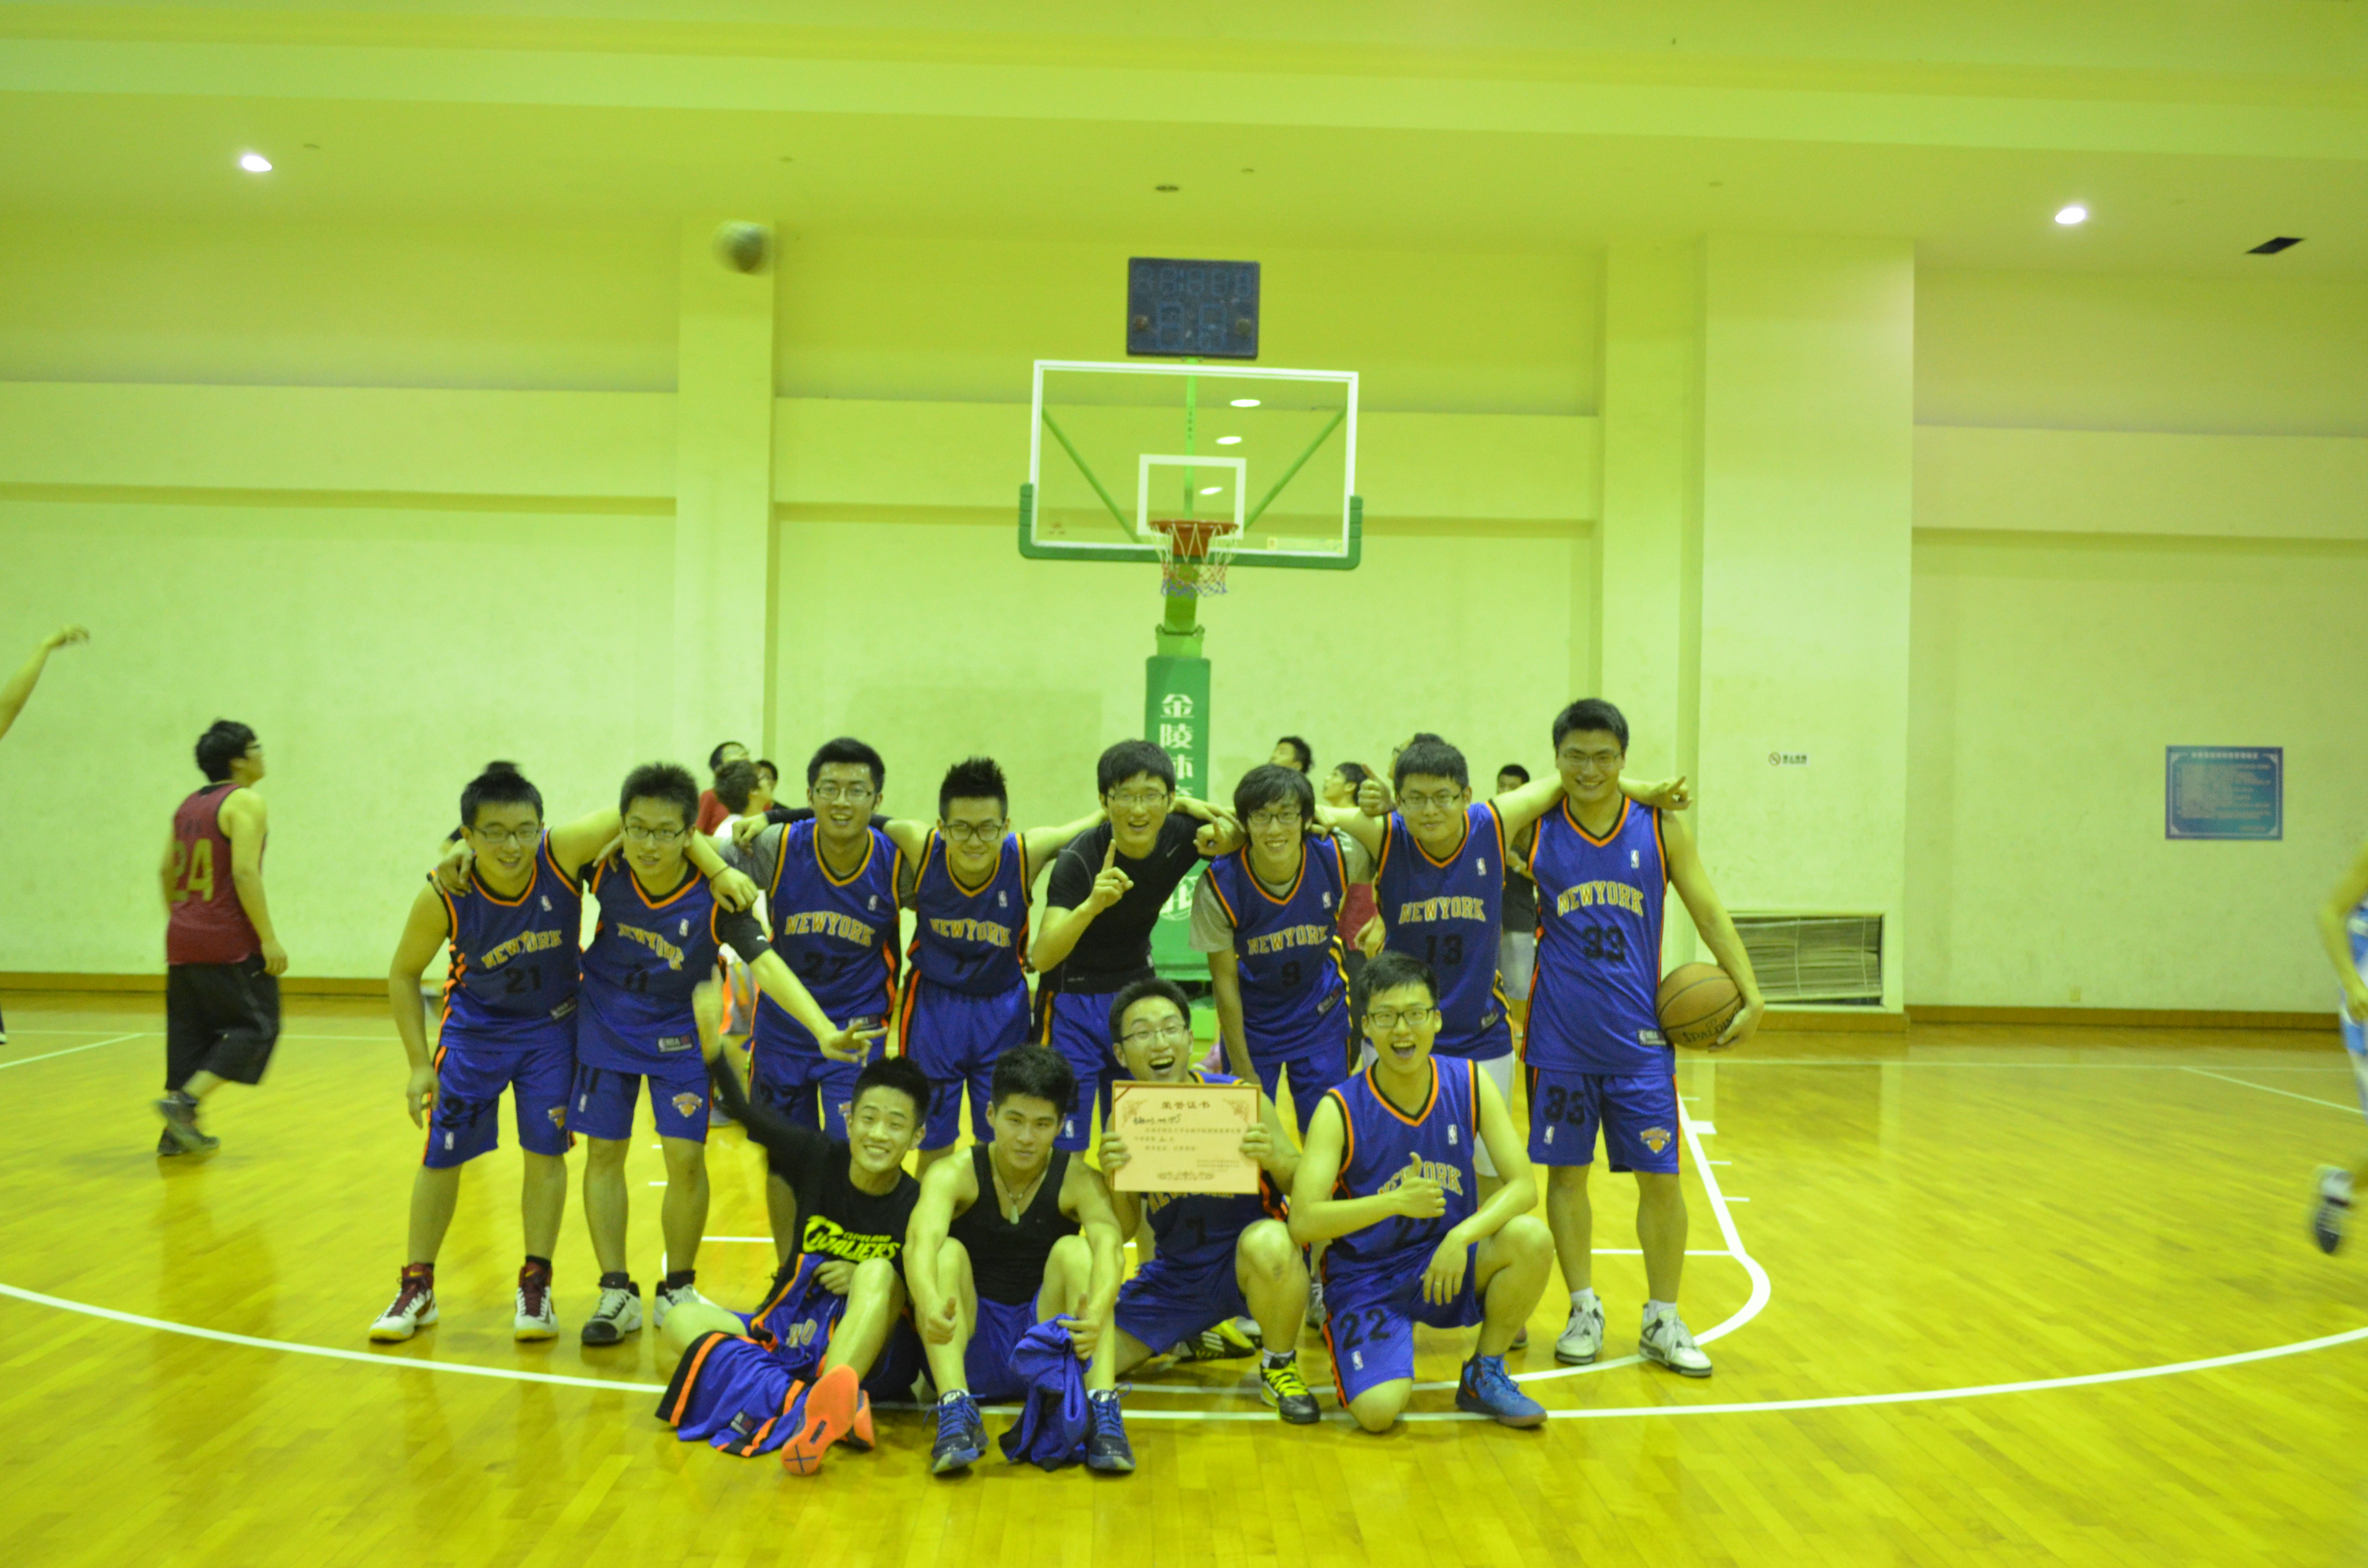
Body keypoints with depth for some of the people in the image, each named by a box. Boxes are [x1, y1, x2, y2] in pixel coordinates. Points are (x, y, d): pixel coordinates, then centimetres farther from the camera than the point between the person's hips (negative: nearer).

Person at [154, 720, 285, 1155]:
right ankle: (185, 1101, -12)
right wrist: (269, 938, -19)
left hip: (182, 938, 8)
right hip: (229, 941, -8)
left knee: (189, 1031, 13)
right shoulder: (245, 802, -11)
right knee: (255, 1026, 0)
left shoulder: (189, 805, 14)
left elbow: (167, 870, 18)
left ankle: (177, 1132, 14)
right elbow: (244, 872, -19)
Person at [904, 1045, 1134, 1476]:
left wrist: (1096, 1314, -52)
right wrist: (930, 1304, -55)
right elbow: (921, 1242, -32)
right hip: (968, 1353, 0)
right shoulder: (954, 1174, -10)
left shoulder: (1078, 1181, -8)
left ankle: (1102, 1412, -34)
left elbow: (1109, 1247, -29)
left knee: (1074, 1252, -24)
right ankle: (956, 1413, -38)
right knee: (947, 1254, -25)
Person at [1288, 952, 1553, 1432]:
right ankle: (1345, 1334, 13)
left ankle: (1484, 1375, 0)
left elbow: (1522, 1185, -11)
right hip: (1366, 1278, -3)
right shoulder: (1341, 1110, -16)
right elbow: (1303, 1222, -23)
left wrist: (1461, 1236, -28)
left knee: (1533, 1239, -26)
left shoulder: (1470, 1084, -7)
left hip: (1448, 1262, 3)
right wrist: (1394, 1202, -35)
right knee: (1379, 1412, -24)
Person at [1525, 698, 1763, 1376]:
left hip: (1640, 1037, 1)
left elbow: (1709, 913, 4)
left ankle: (1662, 1321, 18)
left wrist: (1751, 995, -3)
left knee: (1660, 1177, 2)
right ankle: (1585, 1310, 23)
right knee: (1566, 1172, 7)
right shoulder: (1534, 830, -3)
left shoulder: (1661, 829, 0)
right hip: (1559, 1038, 0)